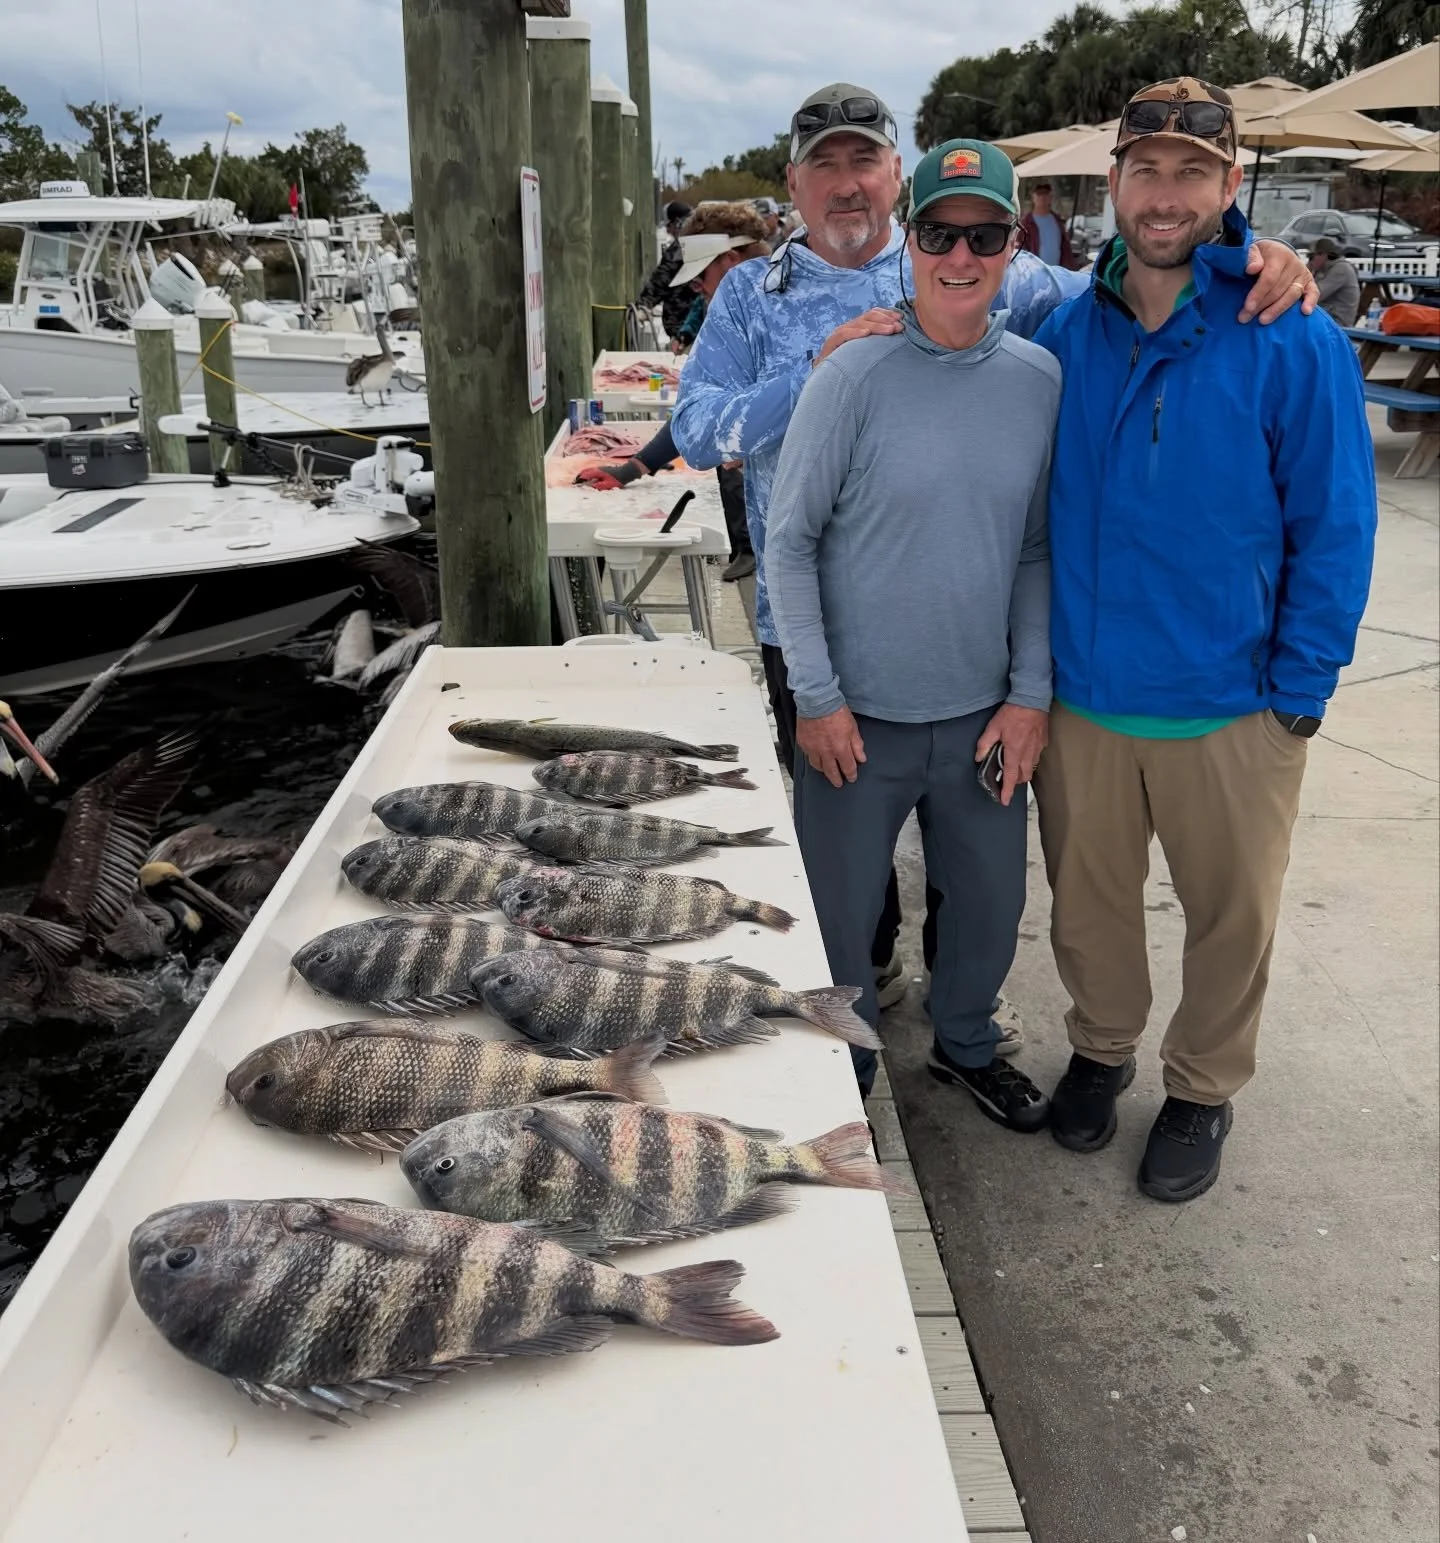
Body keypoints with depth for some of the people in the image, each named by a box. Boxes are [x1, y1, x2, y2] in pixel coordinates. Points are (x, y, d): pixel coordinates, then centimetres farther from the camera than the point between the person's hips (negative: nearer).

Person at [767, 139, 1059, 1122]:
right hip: (860, 716, -3)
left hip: (985, 712, 4)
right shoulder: (854, 377, -11)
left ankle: (967, 1043, 47)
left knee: (991, 902, 19)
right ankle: (843, 1077, 36)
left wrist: (1031, 692, -1)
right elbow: (789, 544, -8)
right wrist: (817, 698, -11)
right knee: (842, 918, 10)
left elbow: (1039, 551, 5)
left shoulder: (1041, 379, 0)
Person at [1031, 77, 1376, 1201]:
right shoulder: (1067, 334, 1)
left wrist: (1301, 687, -10)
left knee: (1231, 916, 14)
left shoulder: (1294, 344, -10)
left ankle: (1203, 1090, 37)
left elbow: (1336, 529, -7)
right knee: (1087, 901, 18)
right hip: (1082, 695, 3)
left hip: (1231, 707, -2)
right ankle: (1102, 1048, 44)